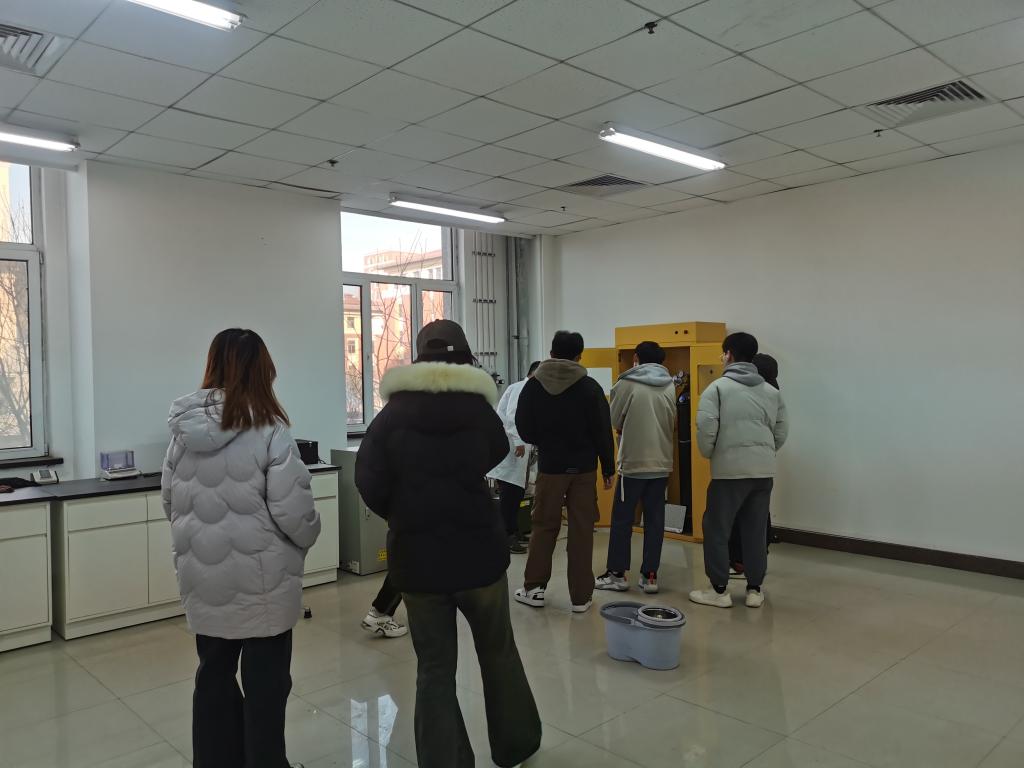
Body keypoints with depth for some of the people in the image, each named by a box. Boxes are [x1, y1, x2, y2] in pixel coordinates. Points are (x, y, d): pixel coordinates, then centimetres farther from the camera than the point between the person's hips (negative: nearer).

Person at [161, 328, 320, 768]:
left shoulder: (184, 429, 0)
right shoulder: (269, 431, -18)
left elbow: (169, 500, 8)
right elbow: (293, 512, -18)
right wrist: (308, 539, 2)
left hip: (203, 577, 6)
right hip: (260, 579, -5)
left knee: (214, 674, 21)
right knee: (265, 681, 11)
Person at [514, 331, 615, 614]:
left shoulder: (533, 385, -3)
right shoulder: (590, 387, -6)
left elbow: (524, 430, 1)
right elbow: (603, 432, -6)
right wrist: (608, 468, 3)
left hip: (550, 467, 1)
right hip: (584, 468, -1)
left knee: (544, 527, 12)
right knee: (582, 531, 5)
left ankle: (533, 589, 18)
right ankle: (581, 596, 9)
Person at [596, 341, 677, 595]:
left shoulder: (627, 383, -8)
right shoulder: (670, 386, 5)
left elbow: (614, 420, 1)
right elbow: (673, 424, 12)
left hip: (632, 462, -4)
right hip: (662, 463, 4)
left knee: (622, 520, 7)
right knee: (655, 520, 9)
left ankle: (617, 574, 13)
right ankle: (650, 576, 12)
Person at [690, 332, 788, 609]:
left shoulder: (718, 387, -5)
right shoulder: (771, 391, 10)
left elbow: (706, 428, -13)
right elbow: (782, 431, 10)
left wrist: (708, 454, 5)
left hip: (729, 470, -5)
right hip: (764, 471, 5)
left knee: (716, 530, 7)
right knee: (756, 532, 13)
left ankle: (719, 590, 11)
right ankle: (755, 590, 19)